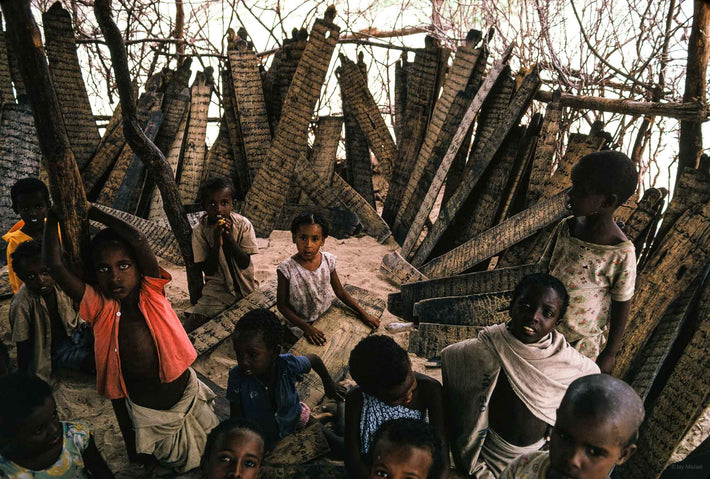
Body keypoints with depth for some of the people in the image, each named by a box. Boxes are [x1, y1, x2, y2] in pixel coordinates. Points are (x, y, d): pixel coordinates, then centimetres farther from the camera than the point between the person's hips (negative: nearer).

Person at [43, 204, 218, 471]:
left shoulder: (152, 294, -15)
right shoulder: (100, 309, -15)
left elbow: (138, 240, -30)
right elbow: (55, 265, -24)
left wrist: (91, 212, -22)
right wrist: (53, 216, -13)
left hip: (186, 397, 1)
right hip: (142, 411, -1)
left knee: (210, 456, 24)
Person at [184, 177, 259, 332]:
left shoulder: (243, 225, -10)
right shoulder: (200, 231, -10)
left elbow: (244, 264, -12)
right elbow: (208, 270, -11)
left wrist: (229, 237, -24)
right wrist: (217, 242, -25)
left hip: (244, 285, 1)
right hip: (218, 288, -1)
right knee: (188, 331, -18)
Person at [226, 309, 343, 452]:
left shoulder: (288, 365, -30)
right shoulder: (237, 377, -30)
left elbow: (314, 359, -7)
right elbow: (237, 420, -17)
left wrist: (328, 384, 8)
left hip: (294, 421, 0)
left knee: (341, 449, 3)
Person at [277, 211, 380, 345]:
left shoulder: (328, 260, -11)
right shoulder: (286, 269, -22)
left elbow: (340, 292, 2)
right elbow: (282, 305, -13)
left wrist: (363, 314, -3)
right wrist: (306, 327, -21)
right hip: (302, 323, -4)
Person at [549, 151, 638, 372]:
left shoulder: (621, 252, -25)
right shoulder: (565, 228, -10)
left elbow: (622, 306, -13)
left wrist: (610, 354, -4)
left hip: (582, 343, -4)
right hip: (547, 329, 5)